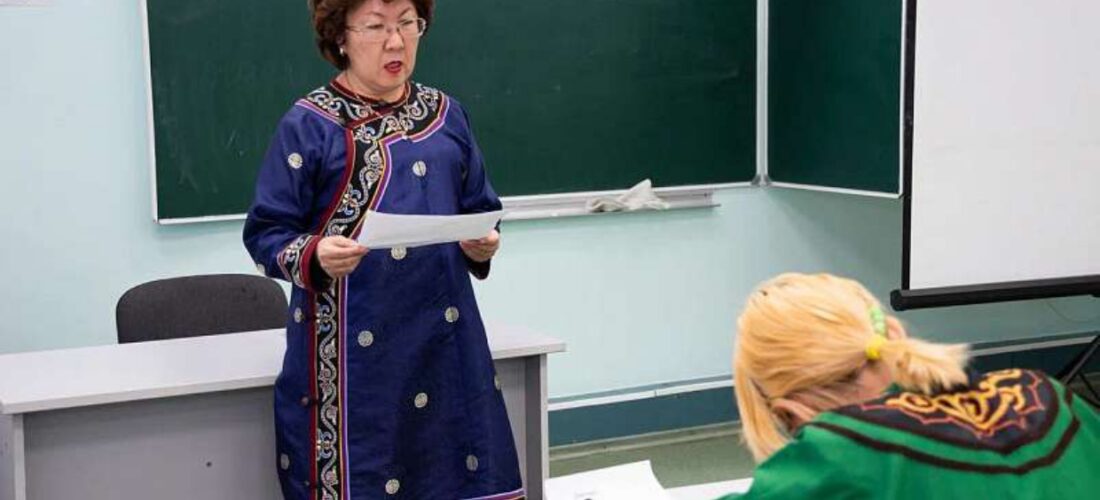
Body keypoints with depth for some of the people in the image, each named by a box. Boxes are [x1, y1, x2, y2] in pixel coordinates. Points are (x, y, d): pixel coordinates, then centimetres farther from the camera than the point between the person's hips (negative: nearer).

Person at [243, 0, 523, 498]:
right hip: (352, 352, -4)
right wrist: (314, 256, -24)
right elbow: (265, 234, -5)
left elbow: (480, 209, 16)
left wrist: (483, 244, -6)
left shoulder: (446, 114, 11)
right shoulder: (307, 125, -3)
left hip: (444, 340, 4)